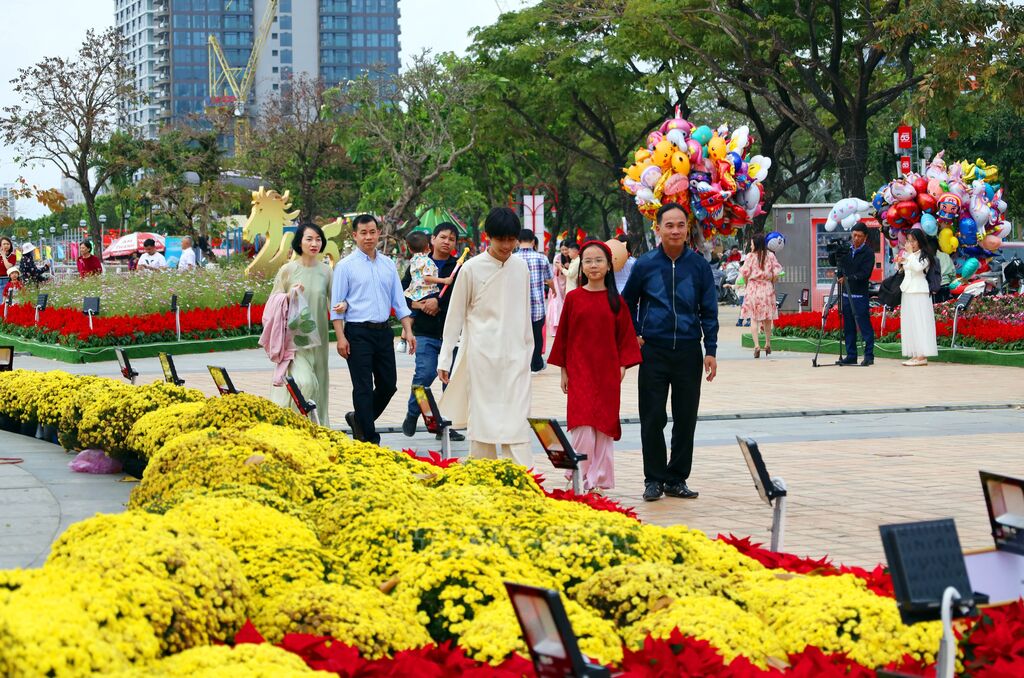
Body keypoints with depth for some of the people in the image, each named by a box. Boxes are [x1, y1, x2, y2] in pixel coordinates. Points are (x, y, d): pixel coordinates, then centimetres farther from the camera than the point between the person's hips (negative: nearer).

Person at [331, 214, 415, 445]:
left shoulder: (388, 265, 12)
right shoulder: (346, 266, -2)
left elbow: (399, 301, 14)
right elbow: (337, 304, -4)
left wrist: (408, 330, 5)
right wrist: (341, 337, -12)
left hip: (383, 332, 5)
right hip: (358, 332, -5)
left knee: (388, 384, 8)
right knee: (363, 388, -3)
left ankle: (359, 419, 29)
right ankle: (369, 440, 2)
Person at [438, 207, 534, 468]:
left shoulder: (521, 267, 8)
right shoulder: (472, 269, -3)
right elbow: (455, 315, 1)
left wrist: (529, 349, 17)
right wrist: (445, 358, -1)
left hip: (515, 356, 3)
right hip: (482, 354, -3)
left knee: (517, 421, -5)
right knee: (482, 417, 0)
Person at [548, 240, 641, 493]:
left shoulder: (615, 301, 3)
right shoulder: (573, 298, 2)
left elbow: (626, 335, 7)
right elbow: (564, 335, 6)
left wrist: (622, 366, -2)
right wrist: (563, 370, 4)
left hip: (607, 372, 1)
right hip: (580, 371, -1)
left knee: (603, 425, 3)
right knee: (583, 424, -11)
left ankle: (599, 479, 11)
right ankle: (583, 479, -1)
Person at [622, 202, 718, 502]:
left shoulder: (699, 265, 0)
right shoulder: (645, 264, -1)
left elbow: (709, 310, 4)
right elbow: (627, 303, 13)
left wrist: (710, 350, -1)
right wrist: (635, 336, 5)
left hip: (688, 351, 1)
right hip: (654, 351, -1)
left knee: (686, 419, 5)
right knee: (652, 419, 0)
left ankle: (677, 478, 16)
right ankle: (654, 479, 10)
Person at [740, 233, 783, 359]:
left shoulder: (751, 256, -5)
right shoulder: (770, 256, 1)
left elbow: (745, 273, -7)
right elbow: (776, 273, -3)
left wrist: (747, 283, 11)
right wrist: (772, 282, 13)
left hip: (753, 288, -2)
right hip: (767, 287, 2)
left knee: (754, 318, -1)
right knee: (767, 318, 15)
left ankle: (757, 345, -14)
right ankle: (768, 344, 25)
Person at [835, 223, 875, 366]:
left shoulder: (868, 253, -4)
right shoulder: (846, 250, 11)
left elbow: (865, 274, -13)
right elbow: (839, 267, 17)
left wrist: (847, 278, -18)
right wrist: (839, 276, -4)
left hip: (860, 295, -5)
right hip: (846, 294, 5)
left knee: (864, 326, -6)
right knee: (848, 327, 7)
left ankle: (869, 356, -2)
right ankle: (851, 356, 12)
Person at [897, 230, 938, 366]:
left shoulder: (924, 255, -4)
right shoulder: (906, 255, 17)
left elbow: (918, 267, -21)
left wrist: (910, 253, -13)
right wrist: (899, 263, 4)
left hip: (919, 291, -8)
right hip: (907, 290, 8)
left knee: (919, 322, -10)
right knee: (909, 323, 5)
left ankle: (922, 356, -13)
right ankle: (915, 355, 6)